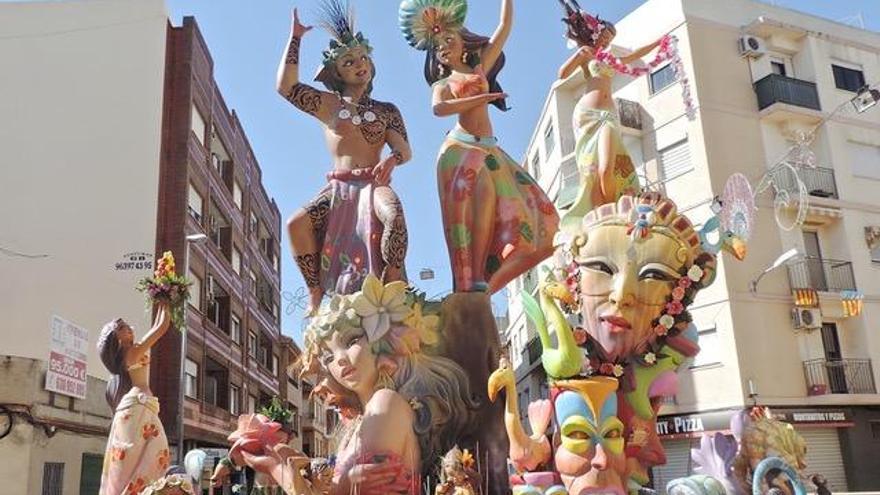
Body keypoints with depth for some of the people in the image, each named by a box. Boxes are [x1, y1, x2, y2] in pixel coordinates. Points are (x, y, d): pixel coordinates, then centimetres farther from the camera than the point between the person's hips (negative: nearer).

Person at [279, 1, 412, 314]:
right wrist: (295, 38, 6)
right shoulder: (327, 104, 15)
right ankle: (316, 296, -19)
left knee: (394, 215, -37)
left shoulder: (386, 110, 15)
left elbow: (405, 150, 5)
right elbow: (286, 86, 4)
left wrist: (392, 159, -20)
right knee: (297, 225, -25)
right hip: (338, 187, 1)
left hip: (373, 184, -1)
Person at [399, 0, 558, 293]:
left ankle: (483, 279, -12)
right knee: (484, 195, -25)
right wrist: (481, 98, -6)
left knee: (521, 207, -9)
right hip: (461, 147, -4)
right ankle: (474, 281, -29)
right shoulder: (442, 84, 15)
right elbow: (439, 108, -10)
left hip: (489, 149, 4)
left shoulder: (480, 69, 24)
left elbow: (505, 26, 22)